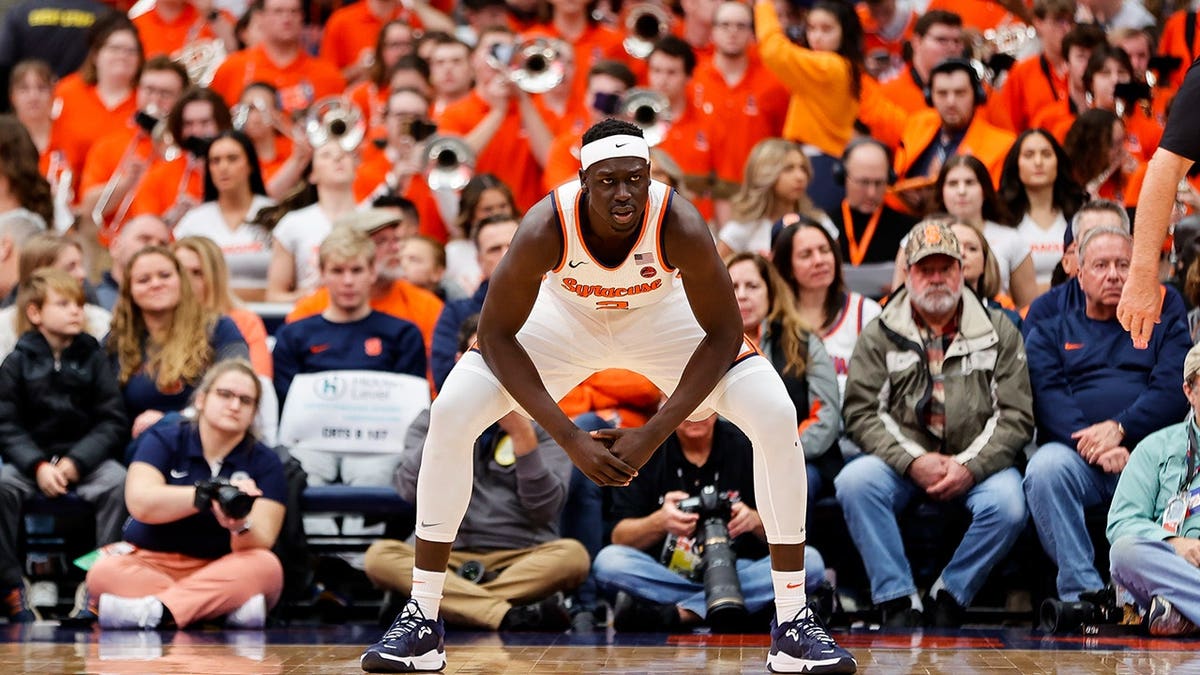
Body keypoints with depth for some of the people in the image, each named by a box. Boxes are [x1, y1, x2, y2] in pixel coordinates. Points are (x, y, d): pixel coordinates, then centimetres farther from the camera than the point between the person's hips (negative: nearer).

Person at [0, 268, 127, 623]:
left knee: (119, 481, -31)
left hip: (86, 457, 0)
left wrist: (76, 462, -15)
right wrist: (38, 466, -19)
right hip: (30, 459, 0)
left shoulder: (92, 358, 5)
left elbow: (112, 421, -1)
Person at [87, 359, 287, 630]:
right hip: (148, 564, -1)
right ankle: (227, 609, -36)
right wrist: (208, 496, -28)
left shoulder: (264, 462, 3)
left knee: (266, 567, -30)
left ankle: (157, 610, -36)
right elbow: (141, 502, -17)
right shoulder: (164, 441, 1)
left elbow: (261, 540, -10)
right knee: (105, 572, -31)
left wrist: (240, 526, -34)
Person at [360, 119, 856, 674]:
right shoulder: (546, 229, -36)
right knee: (449, 417, -19)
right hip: (564, 317, 0)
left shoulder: (682, 228, -36)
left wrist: (655, 434, -30)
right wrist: (570, 441, -30)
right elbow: (497, 334, -25)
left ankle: (793, 625, -6)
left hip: (659, 317, 0)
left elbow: (724, 334, -23)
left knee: (777, 419, -18)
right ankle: (420, 620, -7)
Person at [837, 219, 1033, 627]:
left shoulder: (999, 333, 9)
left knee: (1007, 505, -32)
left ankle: (949, 596, -11)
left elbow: (1016, 417, 2)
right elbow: (861, 413, 0)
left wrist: (970, 467, -13)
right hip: (903, 463, 0)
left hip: (976, 466, 0)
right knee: (854, 483, -30)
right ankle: (898, 602, -24)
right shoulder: (880, 335, 9)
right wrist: (913, 461, -15)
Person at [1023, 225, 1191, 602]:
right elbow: (1048, 397, 4)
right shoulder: (1051, 331, 22)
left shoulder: (1162, 321, 22)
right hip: (1076, 452, 1)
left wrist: (1119, 429, -14)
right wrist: (1093, 446, -15)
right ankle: (1081, 592, -37)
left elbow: (1172, 390, 5)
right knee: (1045, 468, -35)